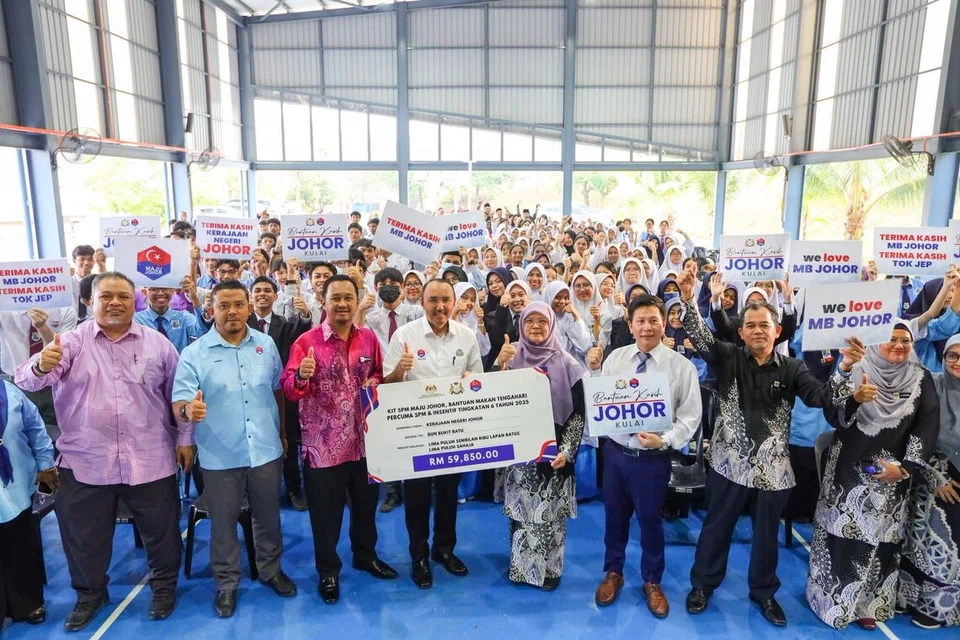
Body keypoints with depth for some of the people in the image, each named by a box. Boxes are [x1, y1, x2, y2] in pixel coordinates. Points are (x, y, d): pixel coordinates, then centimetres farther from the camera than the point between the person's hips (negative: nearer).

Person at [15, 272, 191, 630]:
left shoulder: (157, 343, 1)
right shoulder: (72, 342, -1)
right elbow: (27, 381, -13)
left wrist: (185, 439, 5)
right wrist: (42, 366, -36)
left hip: (150, 460, 0)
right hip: (86, 462, 0)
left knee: (161, 529, 12)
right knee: (85, 535, 16)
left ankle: (164, 585, 35)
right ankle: (90, 593, 39)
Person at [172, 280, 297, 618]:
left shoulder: (266, 345, 1)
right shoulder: (194, 354, -8)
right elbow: (178, 404, -14)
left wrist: (282, 432, 14)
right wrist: (189, 409, -37)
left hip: (266, 450, 2)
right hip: (220, 457, -2)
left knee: (268, 517, 18)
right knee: (223, 523, 13)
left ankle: (271, 570, 39)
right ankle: (226, 583, 33)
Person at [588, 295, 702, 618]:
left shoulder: (682, 366, -10)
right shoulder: (615, 357, -2)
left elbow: (690, 418, -7)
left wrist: (665, 440, -21)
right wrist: (593, 370, -13)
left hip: (653, 457, -2)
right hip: (615, 450, 2)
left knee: (650, 519, 15)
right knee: (614, 515, 18)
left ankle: (652, 581, 39)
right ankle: (613, 572, 42)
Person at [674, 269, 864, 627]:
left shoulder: (791, 369, -1)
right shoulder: (727, 358, -5)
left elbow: (822, 396, -12)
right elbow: (699, 335, -19)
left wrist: (845, 368, -30)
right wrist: (687, 299, -35)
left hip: (772, 466, 1)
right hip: (730, 462, -1)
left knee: (766, 533, 18)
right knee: (717, 527, 14)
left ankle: (764, 591, 39)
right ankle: (703, 584, 33)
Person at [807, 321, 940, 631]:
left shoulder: (921, 379, 1)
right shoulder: (856, 370, -4)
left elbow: (928, 426, -2)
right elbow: (832, 416, -8)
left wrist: (904, 467, -11)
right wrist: (854, 399, -28)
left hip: (890, 475, 2)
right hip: (846, 470, -1)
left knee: (879, 540, 6)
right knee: (841, 534, 3)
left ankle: (867, 604, 21)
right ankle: (831, 597, 18)